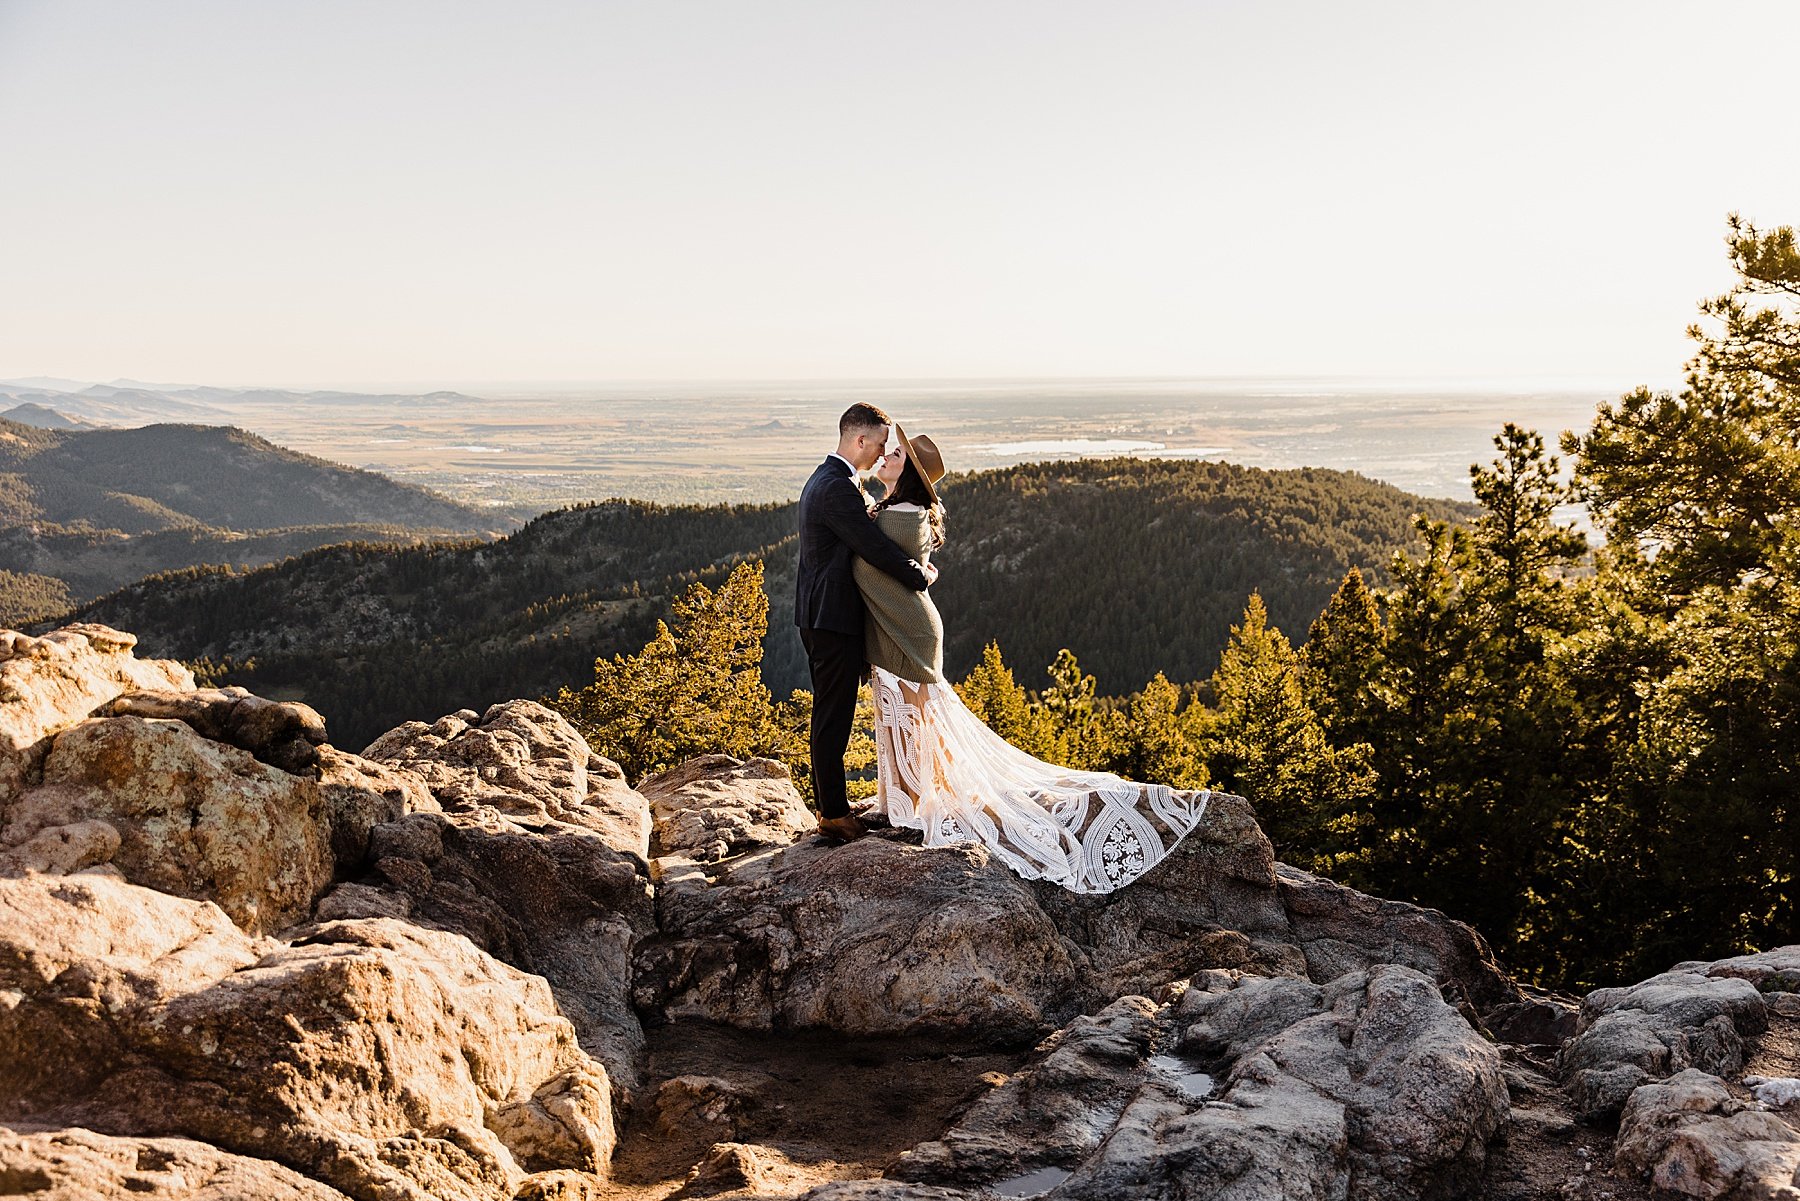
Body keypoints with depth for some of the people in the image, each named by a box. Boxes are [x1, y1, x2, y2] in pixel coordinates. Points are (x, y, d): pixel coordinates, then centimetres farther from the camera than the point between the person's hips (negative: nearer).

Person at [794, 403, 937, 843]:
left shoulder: (824, 478, 14)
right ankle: (834, 815, 6)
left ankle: (829, 802, 27)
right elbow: (877, 549, -22)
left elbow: (866, 539, 16)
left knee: (829, 713, 17)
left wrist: (913, 565, 1)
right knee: (834, 716, -2)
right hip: (834, 618, -11)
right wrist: (922, 577, -7)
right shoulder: (838, 488, -20)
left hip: (821, 614, 11)